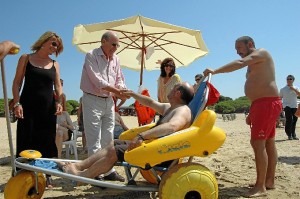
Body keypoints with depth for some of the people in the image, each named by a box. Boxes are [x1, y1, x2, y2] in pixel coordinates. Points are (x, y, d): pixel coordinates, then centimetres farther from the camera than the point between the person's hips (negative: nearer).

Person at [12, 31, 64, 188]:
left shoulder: (54, 64, 13)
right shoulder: (26, 58, 5)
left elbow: (58, 86, 12)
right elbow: (17, 82, 1)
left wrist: (59, 102, -6)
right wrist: (17, 103, -11)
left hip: (48, 108, 3)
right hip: (28, 107, -2)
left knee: (47, 143, 3)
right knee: (26, 142, -2)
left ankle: (46, 176, 12)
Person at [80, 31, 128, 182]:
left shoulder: (115, 59, 11)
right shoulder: (91, 56, -8)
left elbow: (119, 79, 13)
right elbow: (97, 80, -18)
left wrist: (121, 90, -9)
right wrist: (116, 91, -21)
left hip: (108, 101, 7)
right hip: (92, 100, -7)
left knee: (108, 138, 11)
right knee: (94, 139, -6)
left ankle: (108, 170, 20)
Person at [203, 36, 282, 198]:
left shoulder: (261, 53, -5)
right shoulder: (253, 64, 24)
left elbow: (240, 63, -24)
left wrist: (215, 71, -30)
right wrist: (251, 112, 21)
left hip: (268, 103, -11)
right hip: (261, 104, 11)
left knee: (257, 142, -14)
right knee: (268, 142, 12)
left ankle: (260, 186, -10)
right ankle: (270, 180, 19)